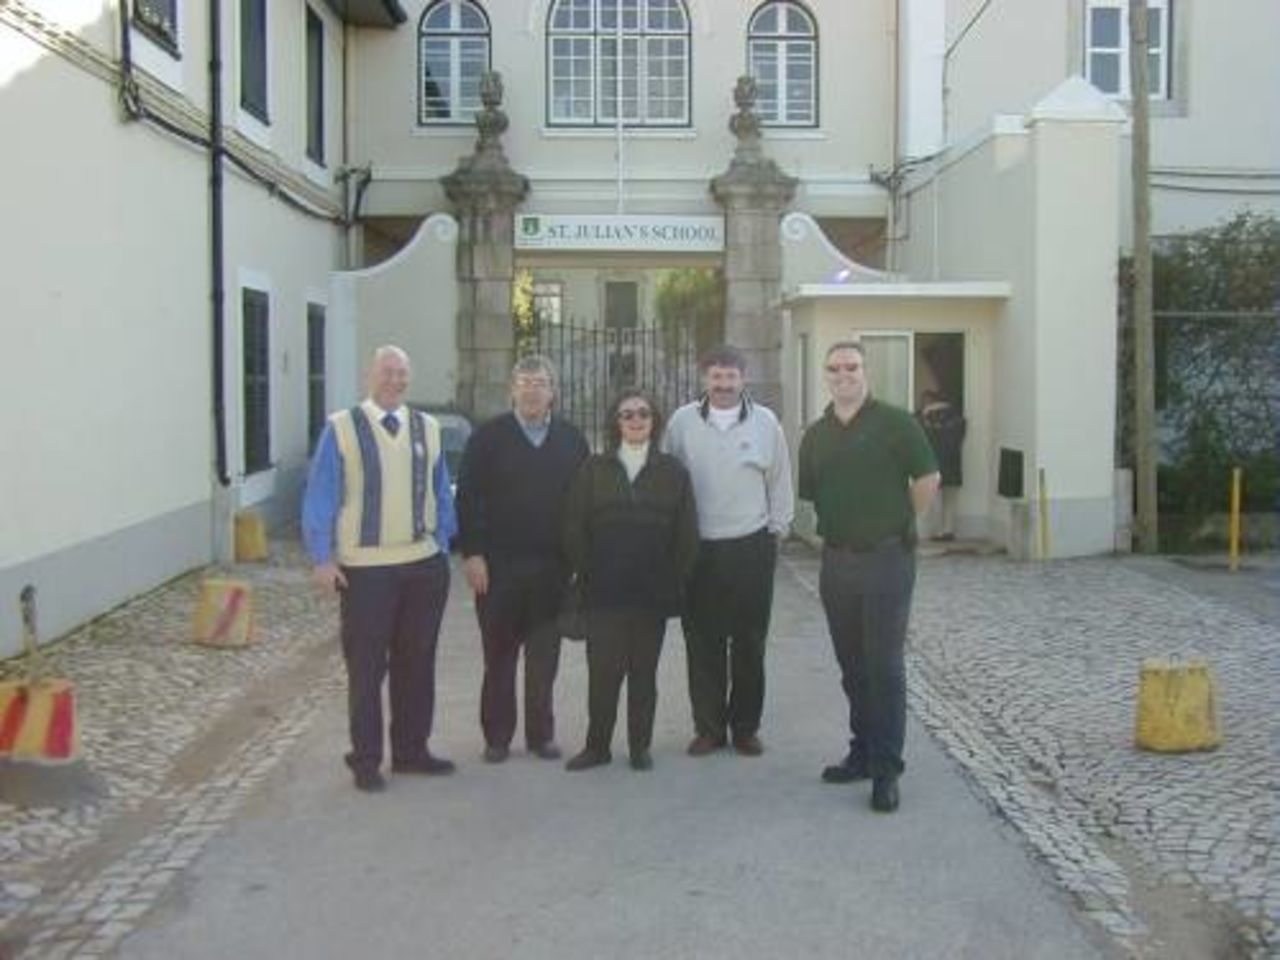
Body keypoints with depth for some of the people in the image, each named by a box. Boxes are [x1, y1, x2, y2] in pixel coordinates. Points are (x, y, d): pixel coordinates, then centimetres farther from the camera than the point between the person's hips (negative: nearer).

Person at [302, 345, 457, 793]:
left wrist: (442, 544, 6)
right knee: (366, 666, 3)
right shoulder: (341, 429, -5)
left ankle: (411, 750, 28)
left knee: (417, 661, 14)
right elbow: (319, 497, -5)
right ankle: (365, 760, 16)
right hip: (365, 567, -4)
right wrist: (322, 558, -9)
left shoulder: (427, 429, 6)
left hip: (424, 564, 4)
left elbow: (440, 494, 11)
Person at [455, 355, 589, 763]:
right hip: (498, 564, -2)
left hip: (552, 566, 2)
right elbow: (468, 497, -3)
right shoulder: (488, 436, 1)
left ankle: (541, 734, 19)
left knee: (544, 657, 8)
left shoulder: (571, 439, 8)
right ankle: (497, 736, 16)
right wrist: (472, 553, -10)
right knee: (499, 655, 6)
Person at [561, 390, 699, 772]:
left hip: (653, 592, 1)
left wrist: (676, 580, -1)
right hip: (604, 592, 0)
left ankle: (640, 745, 18)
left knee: (644, 671, 7)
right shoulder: (593, 470, 6)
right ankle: (597, 745, 11)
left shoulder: (672, 472, 6)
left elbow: (686, 533, 4)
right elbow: (575, 529, 4)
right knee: (602, 670, -2)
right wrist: (585, 575, -2)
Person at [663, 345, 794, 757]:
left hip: (752, 546, 0)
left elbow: (780, 483, 8)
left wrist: (776, 529, 6)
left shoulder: (765, 422, 1)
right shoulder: (682, 421, 1)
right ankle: (708, 727, 16)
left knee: (750, 643, 7)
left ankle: (746, 727, 19)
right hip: (698, 549, 0)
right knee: (703, 643, 5)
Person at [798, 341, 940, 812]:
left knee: (884, 666, -3)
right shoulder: (815, 434, 9)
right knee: (851, 665, 13)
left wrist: (898, 524, 3)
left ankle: (886, 769, 4)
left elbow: (928, 479, -3)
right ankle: (863, 751, 25)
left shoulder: (894, 423, -5)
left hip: (886, 558, -5)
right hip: (836, 560, 5)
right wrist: (838, 524, 12)